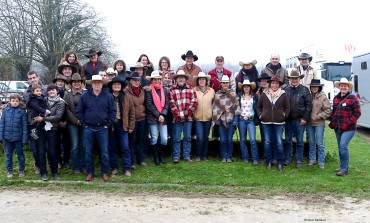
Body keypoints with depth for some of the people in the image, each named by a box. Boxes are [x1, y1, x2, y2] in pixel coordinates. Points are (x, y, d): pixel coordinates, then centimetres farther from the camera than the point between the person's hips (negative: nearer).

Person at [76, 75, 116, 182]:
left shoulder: (108, 96, 0)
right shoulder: (84, 96, 0)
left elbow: (112, 112, 3)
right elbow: (79, 112, 4)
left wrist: (108, 124, -2)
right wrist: (84, 124, -1)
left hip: (102, 129, 0)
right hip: (88, 128, 1)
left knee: (104, 152, 2)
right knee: (88, 152, 7)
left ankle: (105, 172, 14)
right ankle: (90, 173, 18)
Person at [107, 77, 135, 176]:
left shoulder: (126, 97, 3)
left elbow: (132, 112, 5)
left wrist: (131, 126, 2)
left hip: (122, 125, 0)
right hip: (110, 126, 0)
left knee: (125, 147, 0)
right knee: (112, 147, 8)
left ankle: (126, 169, 9)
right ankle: (114, 168, 20)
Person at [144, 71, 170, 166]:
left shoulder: (164, 90, 10)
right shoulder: (149, 90, -2)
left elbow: (167, 103, 6)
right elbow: (149, 104, -8)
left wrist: (163, 115, -8)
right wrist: (158, 115, -11)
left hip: (163, 118, 3)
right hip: (152, 118, -3)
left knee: (164, 139, 0)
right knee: (154, 138, 2)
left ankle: (161, 155, 23)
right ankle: (156, 157, 17)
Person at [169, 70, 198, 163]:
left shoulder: (190, 89, 8)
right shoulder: (171, 90, 2)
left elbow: (194, 102, 1)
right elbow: (171, 104, -4)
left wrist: (186, 113, -8)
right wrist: (178, 114, -12)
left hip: (188, 117, 2)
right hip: (176, 118, -2)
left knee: (187, 137, 6)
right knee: (176, 138, 2)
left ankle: (187, 156, 15)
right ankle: (176, 156, 11)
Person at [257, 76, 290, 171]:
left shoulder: (283, 94, 2)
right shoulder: (264, 94, 4)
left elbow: (287, 107, 6)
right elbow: (258, 106, 11)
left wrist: (284, 115, -4)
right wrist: (260, 115, 1)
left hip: (279, 122, -1)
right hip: (266, 122, 1)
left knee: (279, 143, 1)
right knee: (267, 142, 6)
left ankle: (280, 163, 11)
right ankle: (268, 161, 17)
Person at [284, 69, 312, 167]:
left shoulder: (304, 90, -2)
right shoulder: (286, 90, 3)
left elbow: (309, 105, -4)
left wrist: (305, 118, -9)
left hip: (300, 120, -2)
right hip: (288, 119, 2)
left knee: (299, 141, 6)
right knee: (288, 140, 10)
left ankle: (299, 160, 15)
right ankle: (287, 159, 21)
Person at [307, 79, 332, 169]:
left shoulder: (323, 97, -6)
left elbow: (328, 111, -8)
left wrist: (317, 117, -12)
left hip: (319, 123, -4)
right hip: (309, 123, 4)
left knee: (319, 143, -1)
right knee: (311, 142, 13)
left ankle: (321, 162, 9)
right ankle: (312, 159, 25)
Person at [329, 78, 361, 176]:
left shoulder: (353, 98, -6)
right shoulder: (336, 98, 12)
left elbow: (357, 113, -10)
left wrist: (349, 123, -16)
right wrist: (332, 122, 9)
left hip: (348, 129, -7)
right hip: (337, 128, 7)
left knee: (343, 146, -16)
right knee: (340, 147, 13)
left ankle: (344, 169, -9)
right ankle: (343, 166, 25)